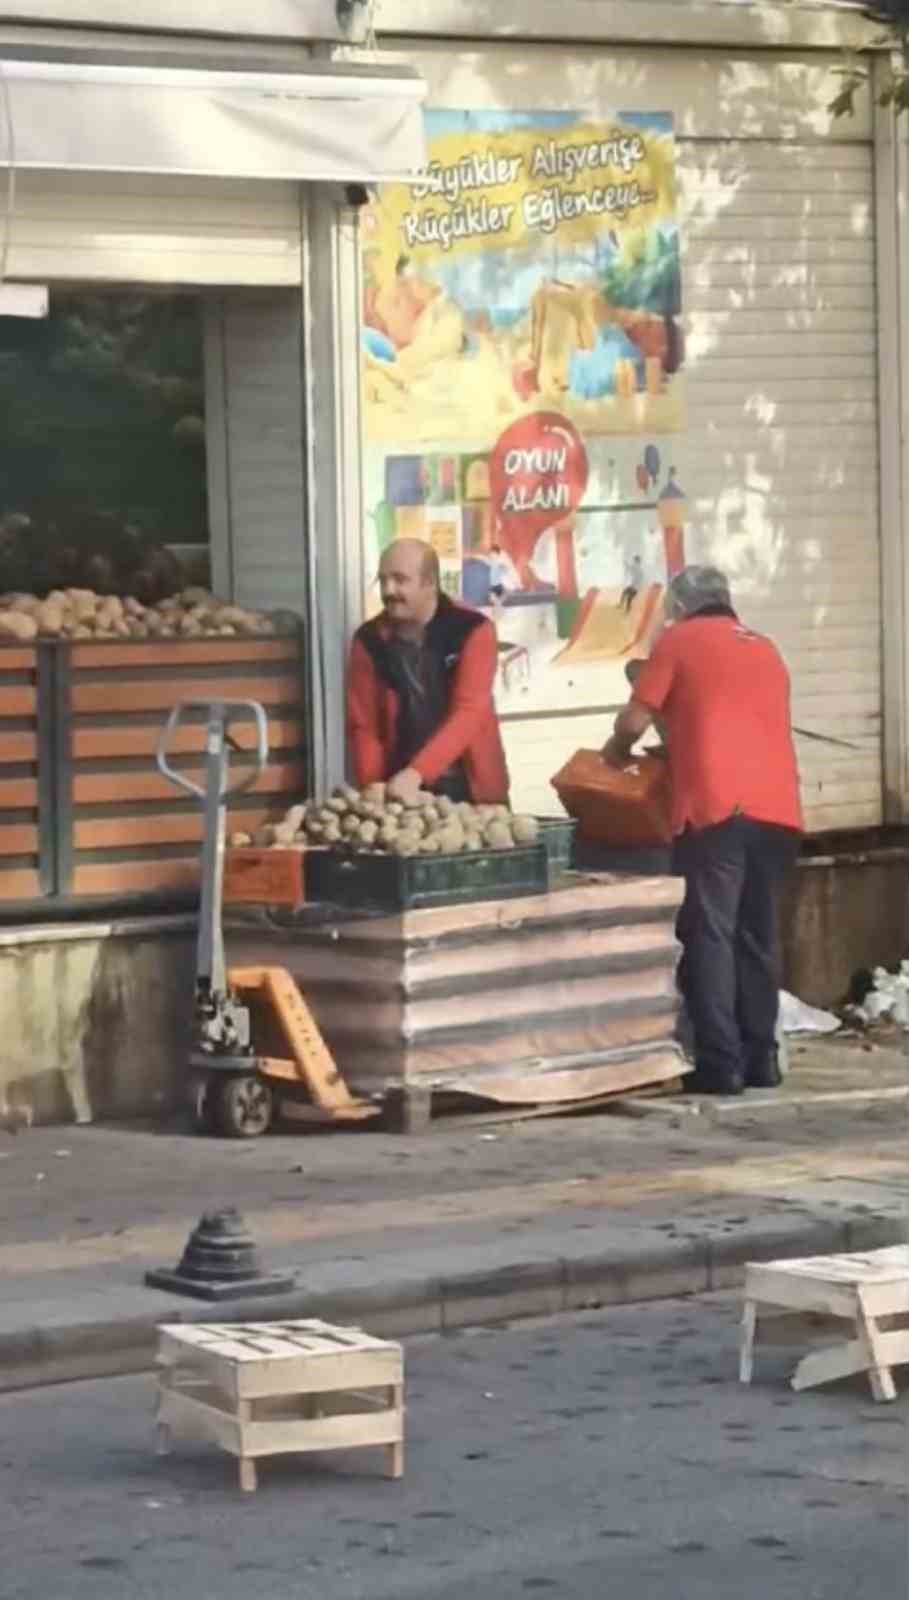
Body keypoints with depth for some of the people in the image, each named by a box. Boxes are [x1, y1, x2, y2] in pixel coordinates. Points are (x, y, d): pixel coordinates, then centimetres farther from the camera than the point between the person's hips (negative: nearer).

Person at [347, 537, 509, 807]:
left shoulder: (473, 631, -9)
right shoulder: (369, 640, 0)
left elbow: (469, 714, -19)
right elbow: (363, 726, 1)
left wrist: (416, 773, -31)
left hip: (473, 791, -2)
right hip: (401, 794, 2)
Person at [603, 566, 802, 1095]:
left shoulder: (679, 641, 8)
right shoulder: (766, 650, 23)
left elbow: (635, 720, 4)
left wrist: (617, 753, 26)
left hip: (716, 808, -5)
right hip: (778, 808, 5)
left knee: (710, 937, -3)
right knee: (759, 936, 12)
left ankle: (721, 1065, -7)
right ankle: (761, 1059, 13)